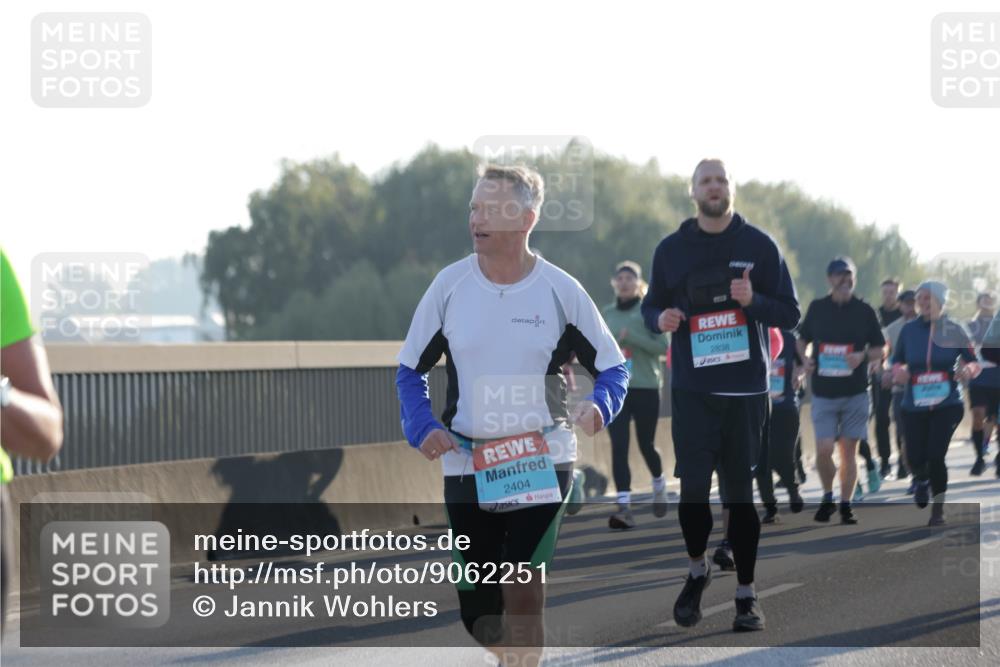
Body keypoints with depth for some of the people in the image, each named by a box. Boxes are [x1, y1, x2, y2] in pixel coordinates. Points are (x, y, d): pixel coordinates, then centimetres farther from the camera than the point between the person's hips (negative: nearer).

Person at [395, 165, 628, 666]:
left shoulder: (560, 290, -4)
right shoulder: (450, 285, -1)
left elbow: (613, 366, 5)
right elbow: (410, 369, 8)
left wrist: (599, 406, -17)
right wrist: (422, 427, -10)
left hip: (542, 463, -2)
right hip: (466, 466, 2)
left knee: (522, 593, -16)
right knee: (478, 614, 6)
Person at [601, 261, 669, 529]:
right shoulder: (606, 314, 10)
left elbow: (662, 346, -10)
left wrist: (631, 337, -20)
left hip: (646, 388, -2)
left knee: (646, 444, 7)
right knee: (619, 447, -9)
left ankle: (659, 486, 38)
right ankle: (624, 506, -14)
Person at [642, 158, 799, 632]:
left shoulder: (759, 246, 1)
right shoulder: (671, 249, 6)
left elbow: (790, 313, 2)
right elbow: (651, 308, 15)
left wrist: (753, 300, -17)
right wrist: (660, 320, -9)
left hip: (745, 390, -1)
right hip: (691, 389, 1)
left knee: (741, 491, 1)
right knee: (693, 487, -3)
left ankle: (746, 593, 9)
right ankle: (696, 570, 22)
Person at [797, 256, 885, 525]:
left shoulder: (864, 311, 2)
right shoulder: (817, 308, 4)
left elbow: (879, 351, 6)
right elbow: (802, 339, 17)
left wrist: (863, 356, -15)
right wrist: (805, 359, -4)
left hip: (855, 392, 0)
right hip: (823, 392, 0)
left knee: (849, 451, 2)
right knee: (823, 450, -8)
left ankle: (846, 505, 12)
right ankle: (828, 497, 15)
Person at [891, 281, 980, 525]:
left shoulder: (954, 330, -2)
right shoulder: (909, 330, 2)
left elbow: (974, 362, 3)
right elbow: (897, 361, 12)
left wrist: (968, 369, -20)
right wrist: (898, 371, -10)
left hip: (947, 404, -2)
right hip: (915, 405, 2)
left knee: (936, 455, -12)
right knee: (915, 457, -3)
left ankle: (938, 509, 9)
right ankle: (922, 479, 37)